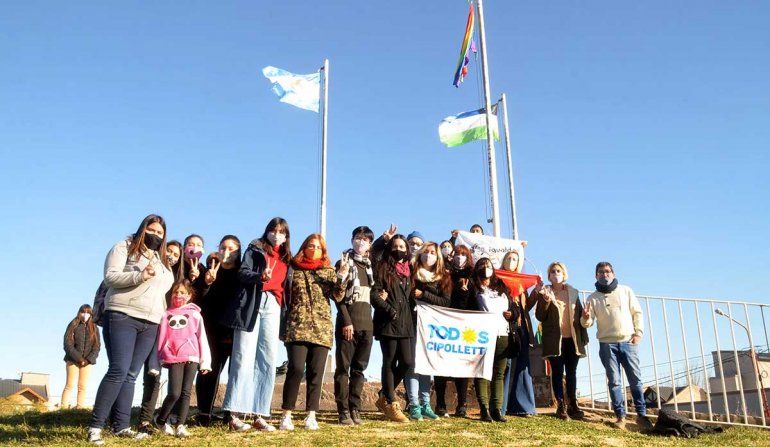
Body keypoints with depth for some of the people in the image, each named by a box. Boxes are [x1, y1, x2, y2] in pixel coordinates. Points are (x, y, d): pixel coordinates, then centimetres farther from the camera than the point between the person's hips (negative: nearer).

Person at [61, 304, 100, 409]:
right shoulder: (73, 325, 4)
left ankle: (80, 408, 0)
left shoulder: (94, 328, 10)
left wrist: (88, 359, -10)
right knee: (70, 385, -5)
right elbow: (67, 344, -5)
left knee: (83, 387, 0)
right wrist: (79, 358, -13)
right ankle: (63, 407, -3)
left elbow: (97, 346, 5)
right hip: (73, 360, -2)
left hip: (87, 362, 2)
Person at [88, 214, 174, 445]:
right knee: (118, 370, -14)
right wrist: (140, 275, -22)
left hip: (150, 324, 6)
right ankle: (95, 426, -8)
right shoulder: (124, 248, 3)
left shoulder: (162, 260, 22)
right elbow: (110, 277, -10)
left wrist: (163, 317, 18)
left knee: (131, 375, 4)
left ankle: (121, 426, 5)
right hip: (122, 317, -6)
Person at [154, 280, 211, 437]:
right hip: (173, 359, 0)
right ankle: (161, 420, 14)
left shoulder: (195, 314, 10)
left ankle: (181, 425, 6)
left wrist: (205, 361, 2)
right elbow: (160, 338, 12)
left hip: (191, 358, 1)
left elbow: (202, 337, 7)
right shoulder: (166, 314, 13)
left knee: (186, 393, 0)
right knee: (174, 393, -8)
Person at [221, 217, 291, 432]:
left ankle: (259, 415, 2)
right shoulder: (255, 248, 9)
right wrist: (260, 276, -23)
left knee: (268, 361, -1)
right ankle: (235, 415, -9)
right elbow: (242, 273, -4)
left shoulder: (287, 258, 22)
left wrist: (284, 311, 12)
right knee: (244, 358, -9)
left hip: (273, 307, 5)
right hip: (252, 304, -4)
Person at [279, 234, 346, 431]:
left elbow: (337, 297, 1)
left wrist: (342, 277, -13)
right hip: (297, 326, -2)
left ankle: (311, 415, 8)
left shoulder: (329, 271, 13)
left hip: (321, 328, 2)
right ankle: (286, 415, -3)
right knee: (296, 368, -13)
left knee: (316, 372, 0)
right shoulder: (294, 269, 10)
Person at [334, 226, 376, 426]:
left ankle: (355, 410, 12)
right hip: (348, 321, -5)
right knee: (344, 367, -3)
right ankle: (344, 411, 0)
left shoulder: (370, 265, 16)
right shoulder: (345, 263, 1)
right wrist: (346, 321, -14)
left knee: (359, 368, 7)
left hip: (366, 322, 5)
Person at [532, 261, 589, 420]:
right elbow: (540, 317, -2)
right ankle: (561, 405, 5)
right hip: (554, 340, -2)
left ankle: (572, 405, 13)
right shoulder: (544, 292, 4)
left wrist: (584, 337, 8)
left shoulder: (573, 292, 12)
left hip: (572, 339, 3)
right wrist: (546, 300, -18)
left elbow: (580, 314, 13)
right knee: (557, 372, 1)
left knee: (571, 373, 7)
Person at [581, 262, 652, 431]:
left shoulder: (625, 291, 8)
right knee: (614, 381, -1)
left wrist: (638, 333, -3)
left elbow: (637, 313, 9)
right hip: (607, 344, 0)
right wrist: (585, 318, -22)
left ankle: (642, 415, 8)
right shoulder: (593, 298, 6)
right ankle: (620, 416, 5)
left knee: (635, 379, 0)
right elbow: (588, 323, 1)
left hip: (628, 342, 0)